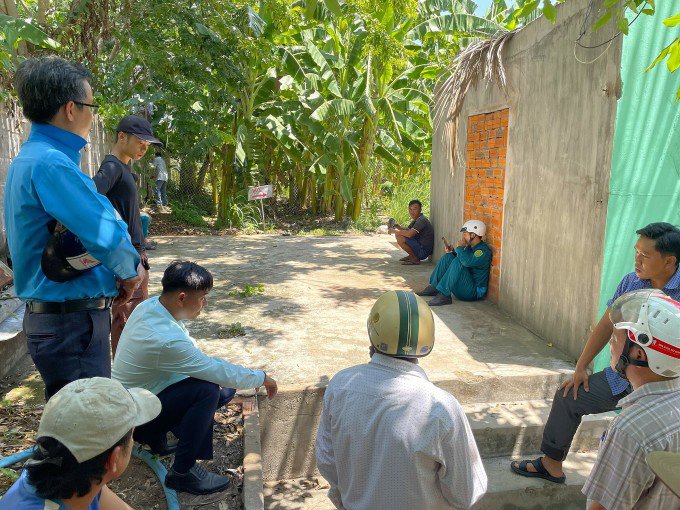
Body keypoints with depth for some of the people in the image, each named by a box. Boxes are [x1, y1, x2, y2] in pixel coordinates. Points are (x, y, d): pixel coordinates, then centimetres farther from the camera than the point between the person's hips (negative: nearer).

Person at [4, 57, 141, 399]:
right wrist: (130, 272, -7)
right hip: (72, 323, -10)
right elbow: (108, 238, -28)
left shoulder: (28, 159, 13)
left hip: (47, 316, 10)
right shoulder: (52, 164, -20)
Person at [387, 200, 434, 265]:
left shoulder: (421, 220, -19)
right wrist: (399, 227, 0)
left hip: (424, 251, -10)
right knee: (398, 234, 14)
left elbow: (409, 234, -29)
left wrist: (394, 231, -17)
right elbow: (407, 230, 21)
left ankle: (415, 259, -11)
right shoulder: (416, 219, 13)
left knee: (399, 237, -22)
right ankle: (411, 256, 13)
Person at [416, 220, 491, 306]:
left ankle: (444, 295, -28)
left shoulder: (483, 250, -18)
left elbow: (467, 261, -35)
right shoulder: (470, 246, 11)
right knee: (448, 256, 3)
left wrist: (460, 247, -17)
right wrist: (452, 252, 5)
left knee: (457, 262, -29)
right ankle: (433, 287, -3)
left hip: (474, 292, -9)